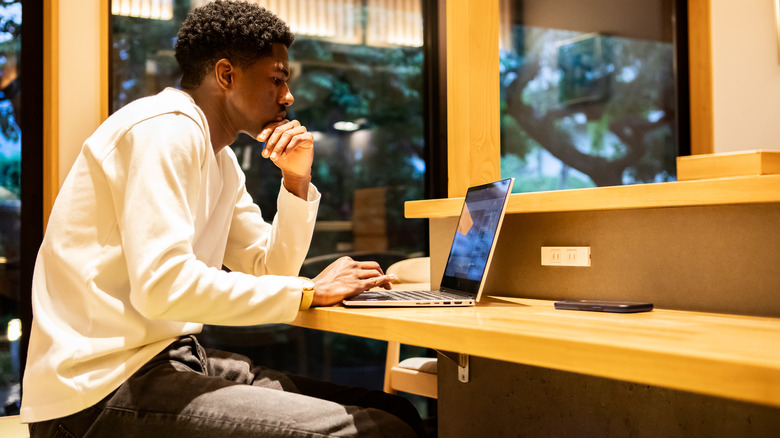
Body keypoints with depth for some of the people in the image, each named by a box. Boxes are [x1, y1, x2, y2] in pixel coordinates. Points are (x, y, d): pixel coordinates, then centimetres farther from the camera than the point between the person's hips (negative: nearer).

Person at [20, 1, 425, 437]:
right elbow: (162, 285, -26)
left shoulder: (221, 160, 15)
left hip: (169, 359, 9)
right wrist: (310, 291, -18)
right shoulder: (166, 129, -14)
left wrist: (297, 180, 5)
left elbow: (269, 270, 19)